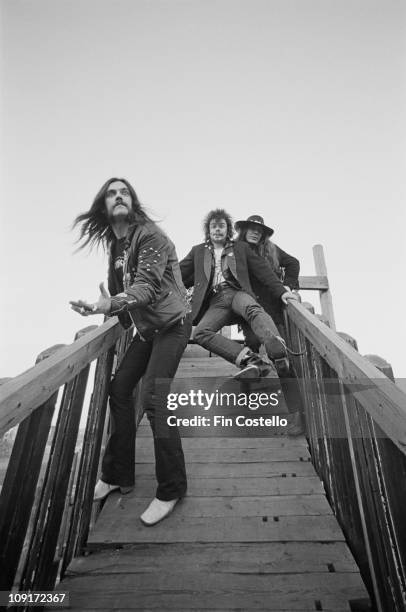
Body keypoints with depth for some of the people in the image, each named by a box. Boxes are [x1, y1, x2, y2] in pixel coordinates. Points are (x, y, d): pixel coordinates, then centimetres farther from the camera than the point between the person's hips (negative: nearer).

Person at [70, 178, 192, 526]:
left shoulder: (149, 234, -15)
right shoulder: (115, 244, 9)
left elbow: (147, 285, -29)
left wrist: (110, 305, -43)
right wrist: (102, 312, 2)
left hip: (172, 324, -8)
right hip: (146, 328, 8)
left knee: (153, 398, -16)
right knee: (119, 389, 6)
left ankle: (172, 489, 2)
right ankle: (118, 476, 23)